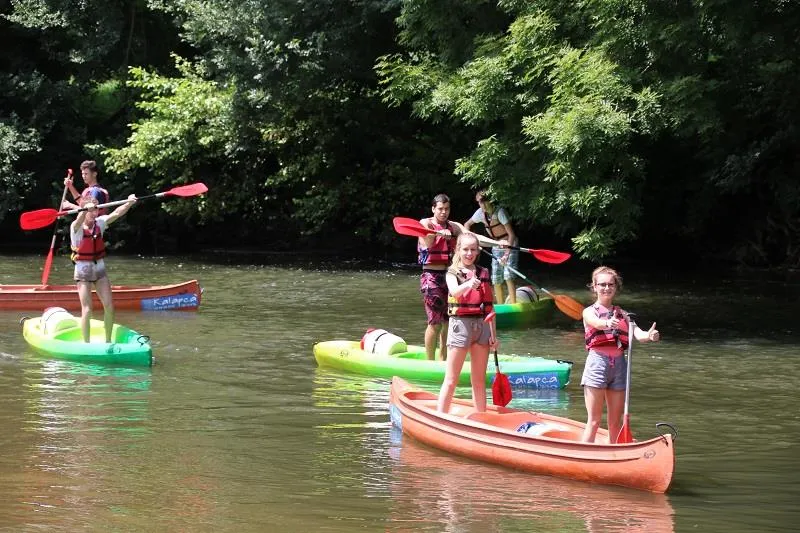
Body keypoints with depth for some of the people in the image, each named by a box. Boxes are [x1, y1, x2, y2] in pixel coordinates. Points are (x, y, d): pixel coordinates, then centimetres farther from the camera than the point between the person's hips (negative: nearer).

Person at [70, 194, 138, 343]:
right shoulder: (77, 227, -12)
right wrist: (87, 207, -57)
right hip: (83, 270, -5)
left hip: (100, 268, 5)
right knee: (87, 310, -7)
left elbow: (116, 213, -11)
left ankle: (108, 341, 15)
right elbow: (80, 219, -35)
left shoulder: (100, 223, 2)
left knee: (109, 307, 1)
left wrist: (129, 203, -29)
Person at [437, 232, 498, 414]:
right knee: (451, 380, -5)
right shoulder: (453, 272, -2)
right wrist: (468, 285, -46)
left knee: (479, 381, 10)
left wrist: (492, 334, 9)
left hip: (481, 326, 4)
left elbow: (489, 306, 13)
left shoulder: (484, 273, 12)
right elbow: (454, 291, -25)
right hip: (460, 323, -4)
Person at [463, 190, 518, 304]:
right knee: (496, 280, 4)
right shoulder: (481, 213, -5)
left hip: (510, 246, -6)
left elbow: (511, 234, -26)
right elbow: (467, 225, 14)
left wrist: (507, 254, -34)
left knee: (508, 276, -21)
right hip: (496, 247, 6)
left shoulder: (499, 212, -23)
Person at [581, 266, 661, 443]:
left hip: (619, 364, 4)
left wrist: (649, 336, -26)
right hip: (597, 361, -4)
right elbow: (596, 323, -20)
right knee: (594, 420, -4)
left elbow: (638, 334, -2)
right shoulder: (589, 312, 4)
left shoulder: (622, 314, 15)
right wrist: (608, 324, -45)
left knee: (616, 422, 8)